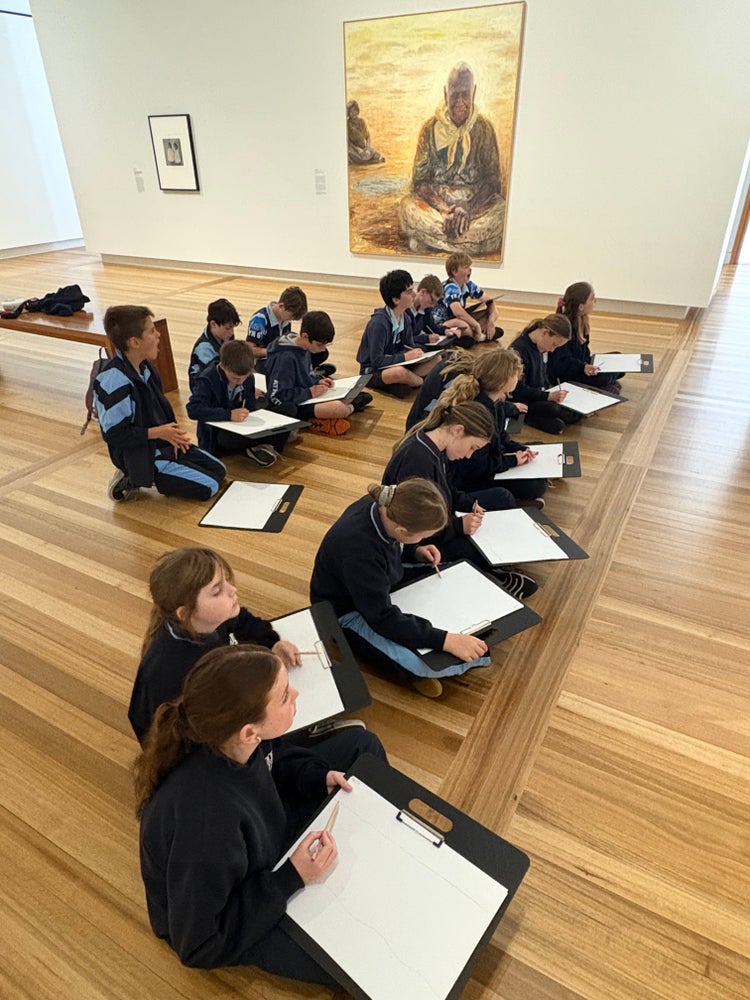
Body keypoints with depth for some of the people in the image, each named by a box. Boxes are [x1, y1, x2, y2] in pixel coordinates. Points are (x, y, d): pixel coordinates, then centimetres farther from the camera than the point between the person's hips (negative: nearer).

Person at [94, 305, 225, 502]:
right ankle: (132, 480, -1)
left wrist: (172, 433, -2)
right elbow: (113, 433, -22)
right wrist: (158, 432, -20)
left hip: (163, 442, 9)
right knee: (208, 486, -10)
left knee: (218, 471, 9)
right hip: (140, 456, -9)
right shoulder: (114, 380, -25)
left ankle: (150, 477, 10)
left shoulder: (144, 366, 0)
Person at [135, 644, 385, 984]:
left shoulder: (227, 740, -26)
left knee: (361, 746, 5)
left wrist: (316, 779, -13)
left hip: (265, 837, 6)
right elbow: (200, 945, -26)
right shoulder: (206, 823, -44)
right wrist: (291, 878, -27)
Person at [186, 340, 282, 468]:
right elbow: (193, 409, -29)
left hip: (240, 429, 5)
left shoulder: (248, 377, 1)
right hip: (215, 438, -4)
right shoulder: (206, 380, -17)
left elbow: (251, 406, 9)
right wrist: (229, 415, -37)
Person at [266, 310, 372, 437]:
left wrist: (318, 381, -1)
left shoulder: (304, 349, 4)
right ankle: (351, 407, 2)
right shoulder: (285, 358, -24)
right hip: (292, 407, -9)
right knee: (337, 407, -24)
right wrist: (309, 392, -22)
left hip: (307, 397, 9)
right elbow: (276, 397, -25)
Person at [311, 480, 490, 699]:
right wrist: (446, 640, -37)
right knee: (423, 663, -25)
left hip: (381, 587, 9)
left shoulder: (383, 506, -18)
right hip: (349, 613, -8)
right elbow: (383, 618, -33)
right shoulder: (359, 551, -40)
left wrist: (416, 552, -10)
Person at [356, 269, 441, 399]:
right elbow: (376, 361, -23)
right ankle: (425, 383, -9)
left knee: (435, 360, -5)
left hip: (394, 363, 8)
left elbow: (409, 346, 9)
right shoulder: (378, 323, -23)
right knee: (400, 372, -40)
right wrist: (404, 357, -23)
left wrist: (416, 352, -14)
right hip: (372, 372, -7)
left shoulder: (404, 318, 0)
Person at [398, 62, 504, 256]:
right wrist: (444, 209, -23)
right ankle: (474, 240, -25)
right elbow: (419, 180, -5)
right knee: (408, 206, -31)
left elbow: (493, 179, -3)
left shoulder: (485, 128, 1)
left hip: (476, 202, 0)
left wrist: (468, 208, -23)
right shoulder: (430, 128, 0)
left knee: (501, 210, -31)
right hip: (435, 201, 0)